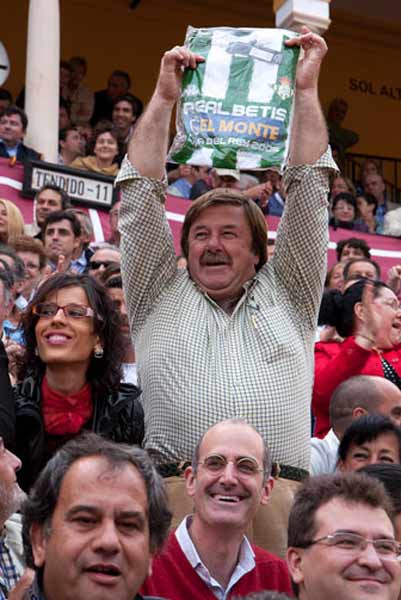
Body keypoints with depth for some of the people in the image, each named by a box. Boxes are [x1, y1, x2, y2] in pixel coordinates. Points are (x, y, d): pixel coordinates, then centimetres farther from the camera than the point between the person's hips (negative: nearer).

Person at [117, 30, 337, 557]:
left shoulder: (288, 296, 22)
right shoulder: (160, 297, 21)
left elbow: (308, 191, 19)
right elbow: (141, 193, 17)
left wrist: (307, 89, 20)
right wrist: (165, 96, 18)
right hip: (175, 493, 0)